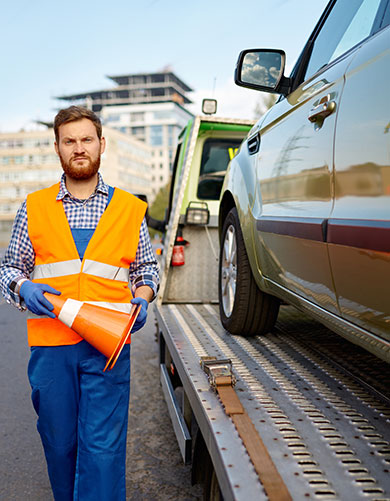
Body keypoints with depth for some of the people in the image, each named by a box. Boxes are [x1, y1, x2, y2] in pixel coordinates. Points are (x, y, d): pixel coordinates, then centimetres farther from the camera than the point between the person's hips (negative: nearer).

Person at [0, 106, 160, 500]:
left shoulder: (130, 208, 9)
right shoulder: (34, 207, 10)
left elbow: (147, 267, 16)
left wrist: (142, 298, -4)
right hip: (50, 345, 2)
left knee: (103, 446, -3)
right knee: (59, 443, 11)